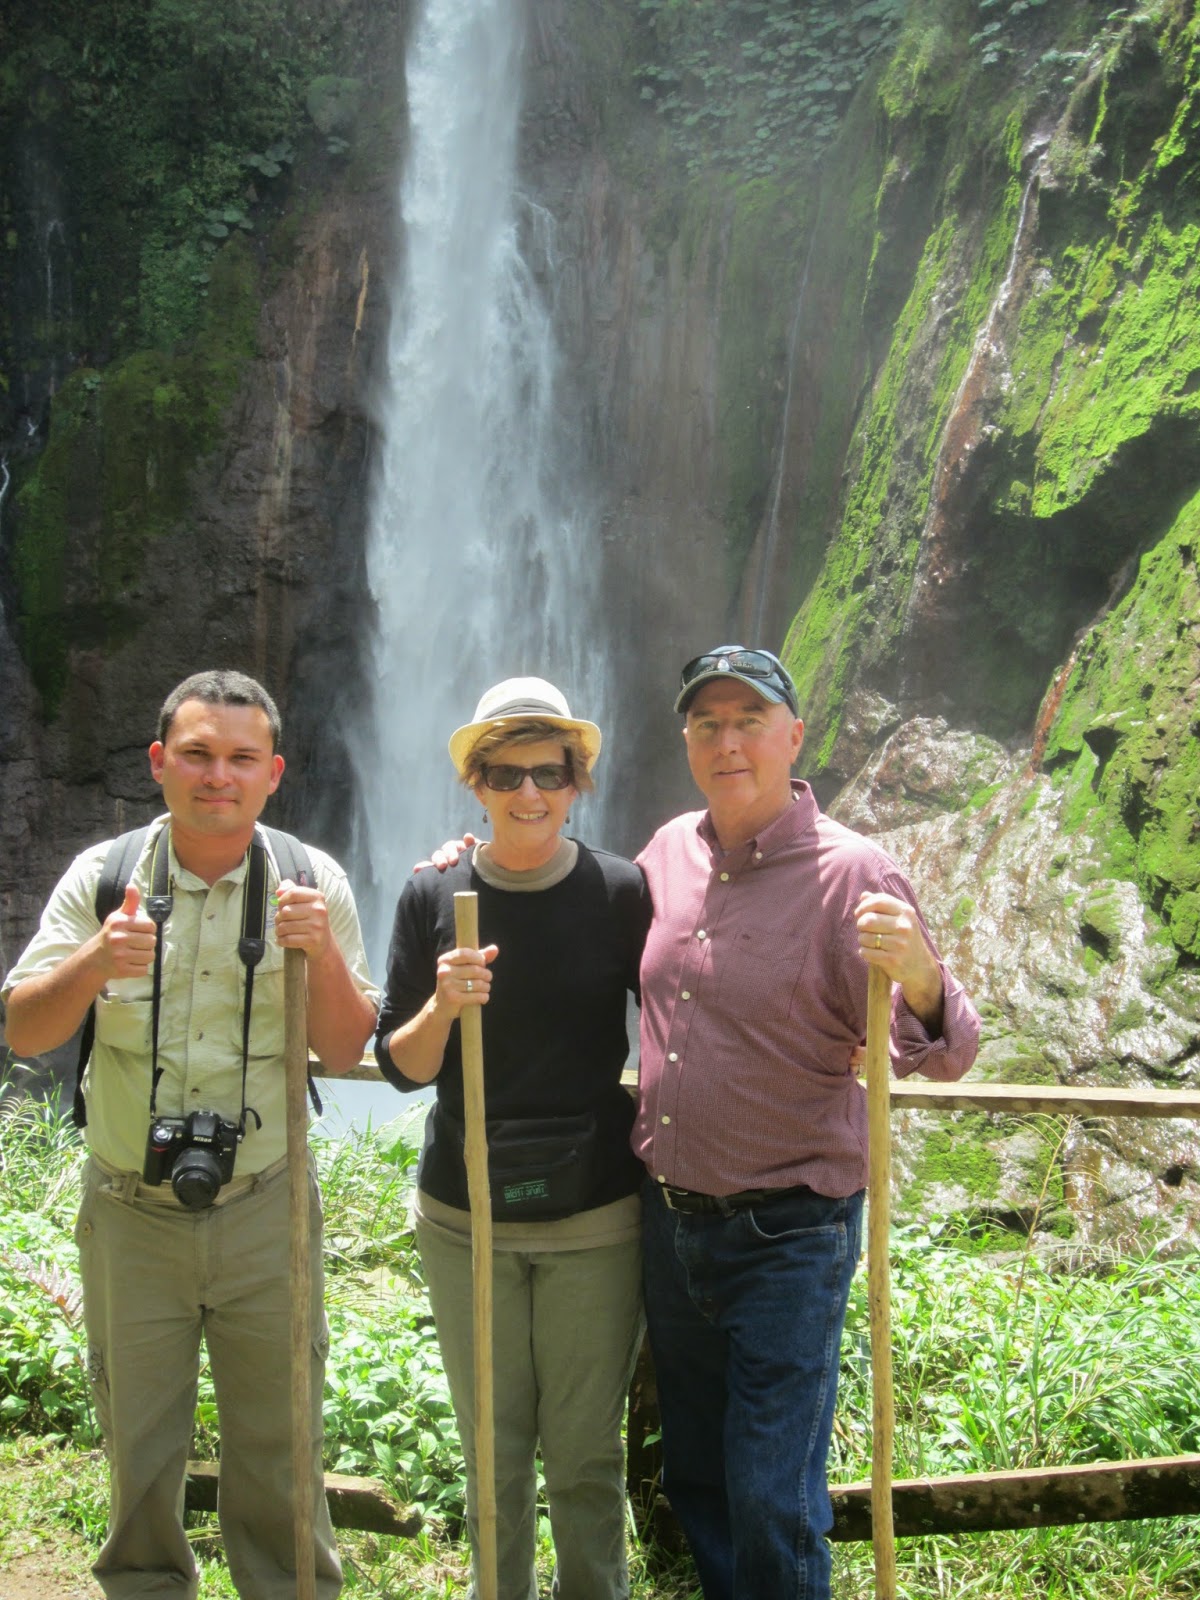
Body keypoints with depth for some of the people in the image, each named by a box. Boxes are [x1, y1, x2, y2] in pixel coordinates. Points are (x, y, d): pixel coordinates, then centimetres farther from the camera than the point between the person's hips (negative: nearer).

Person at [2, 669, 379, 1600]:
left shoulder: (314, 883, -5)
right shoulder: (102, 876, -5)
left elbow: (345, 1053, -4)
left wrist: (323, 953, -22)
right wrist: (92, 964, -28)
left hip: (266, 1210, 0)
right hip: (131, 1211, 1)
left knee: (280, 1445, 11)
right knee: (136, 1446, 16)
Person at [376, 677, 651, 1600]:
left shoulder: (621, 892, -5)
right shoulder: (433, 896, -2)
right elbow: (401, 1066, -1)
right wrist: (443, 1007, -20)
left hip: (595, 1215, -1)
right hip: (465, 1218, 1)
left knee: (584, 1453, 9)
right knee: (492, 1451, 14)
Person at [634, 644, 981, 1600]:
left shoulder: (850, 873, -15)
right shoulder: (670, 852, 2)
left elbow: (940, 1057, -19)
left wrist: (922, 981, -42)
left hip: (785, 1234, -6)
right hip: (669, 1221, 6)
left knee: (772, 1502, 2)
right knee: (694, 1477, 20)